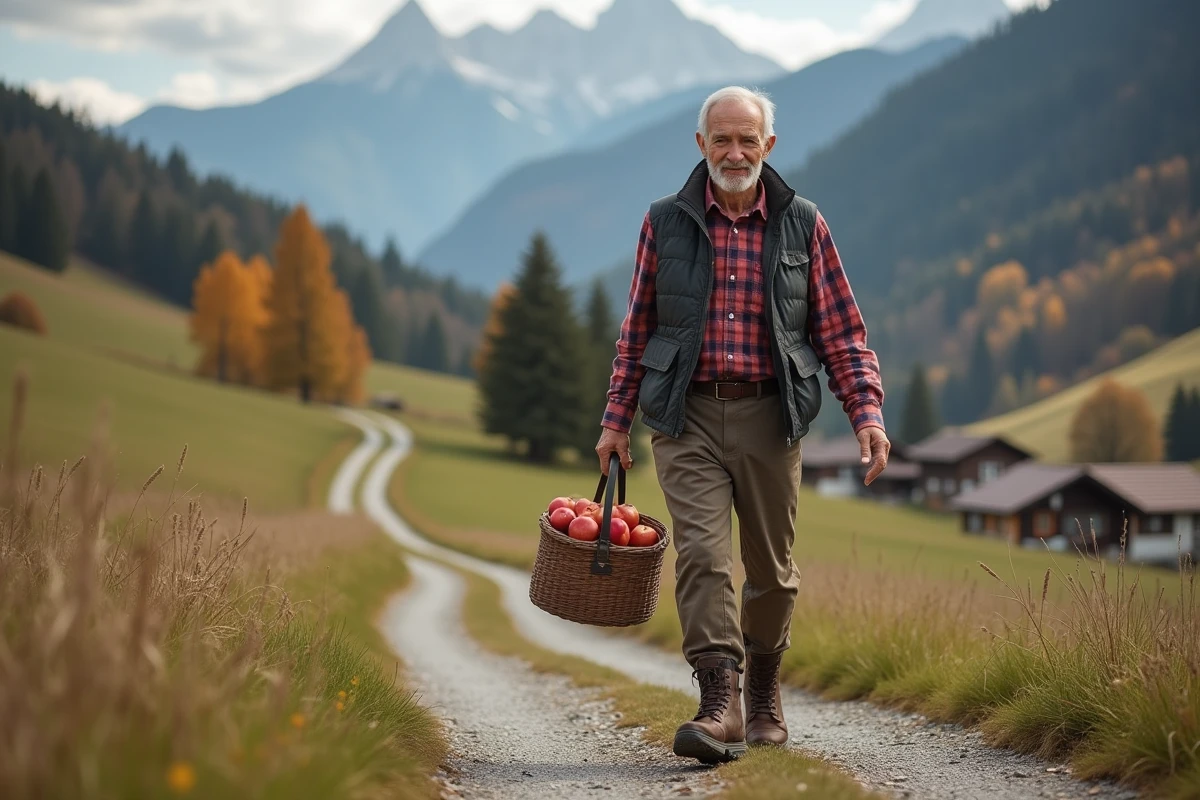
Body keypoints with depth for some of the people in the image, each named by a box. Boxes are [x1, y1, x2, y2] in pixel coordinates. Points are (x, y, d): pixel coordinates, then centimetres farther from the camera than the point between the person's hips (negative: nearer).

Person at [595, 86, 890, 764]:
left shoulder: (803, 225, 5)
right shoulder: (666, 222, 6)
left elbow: (842, 332, 6)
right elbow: (638, 328, 13)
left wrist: (868, 413, -6)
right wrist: (617, 418, 10)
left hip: (770, 417, 1)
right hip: (688, 416, 0)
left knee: (772, 567, 9)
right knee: (702, 554, -15)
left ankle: (764, 690, 31)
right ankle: (720, 703, -17)